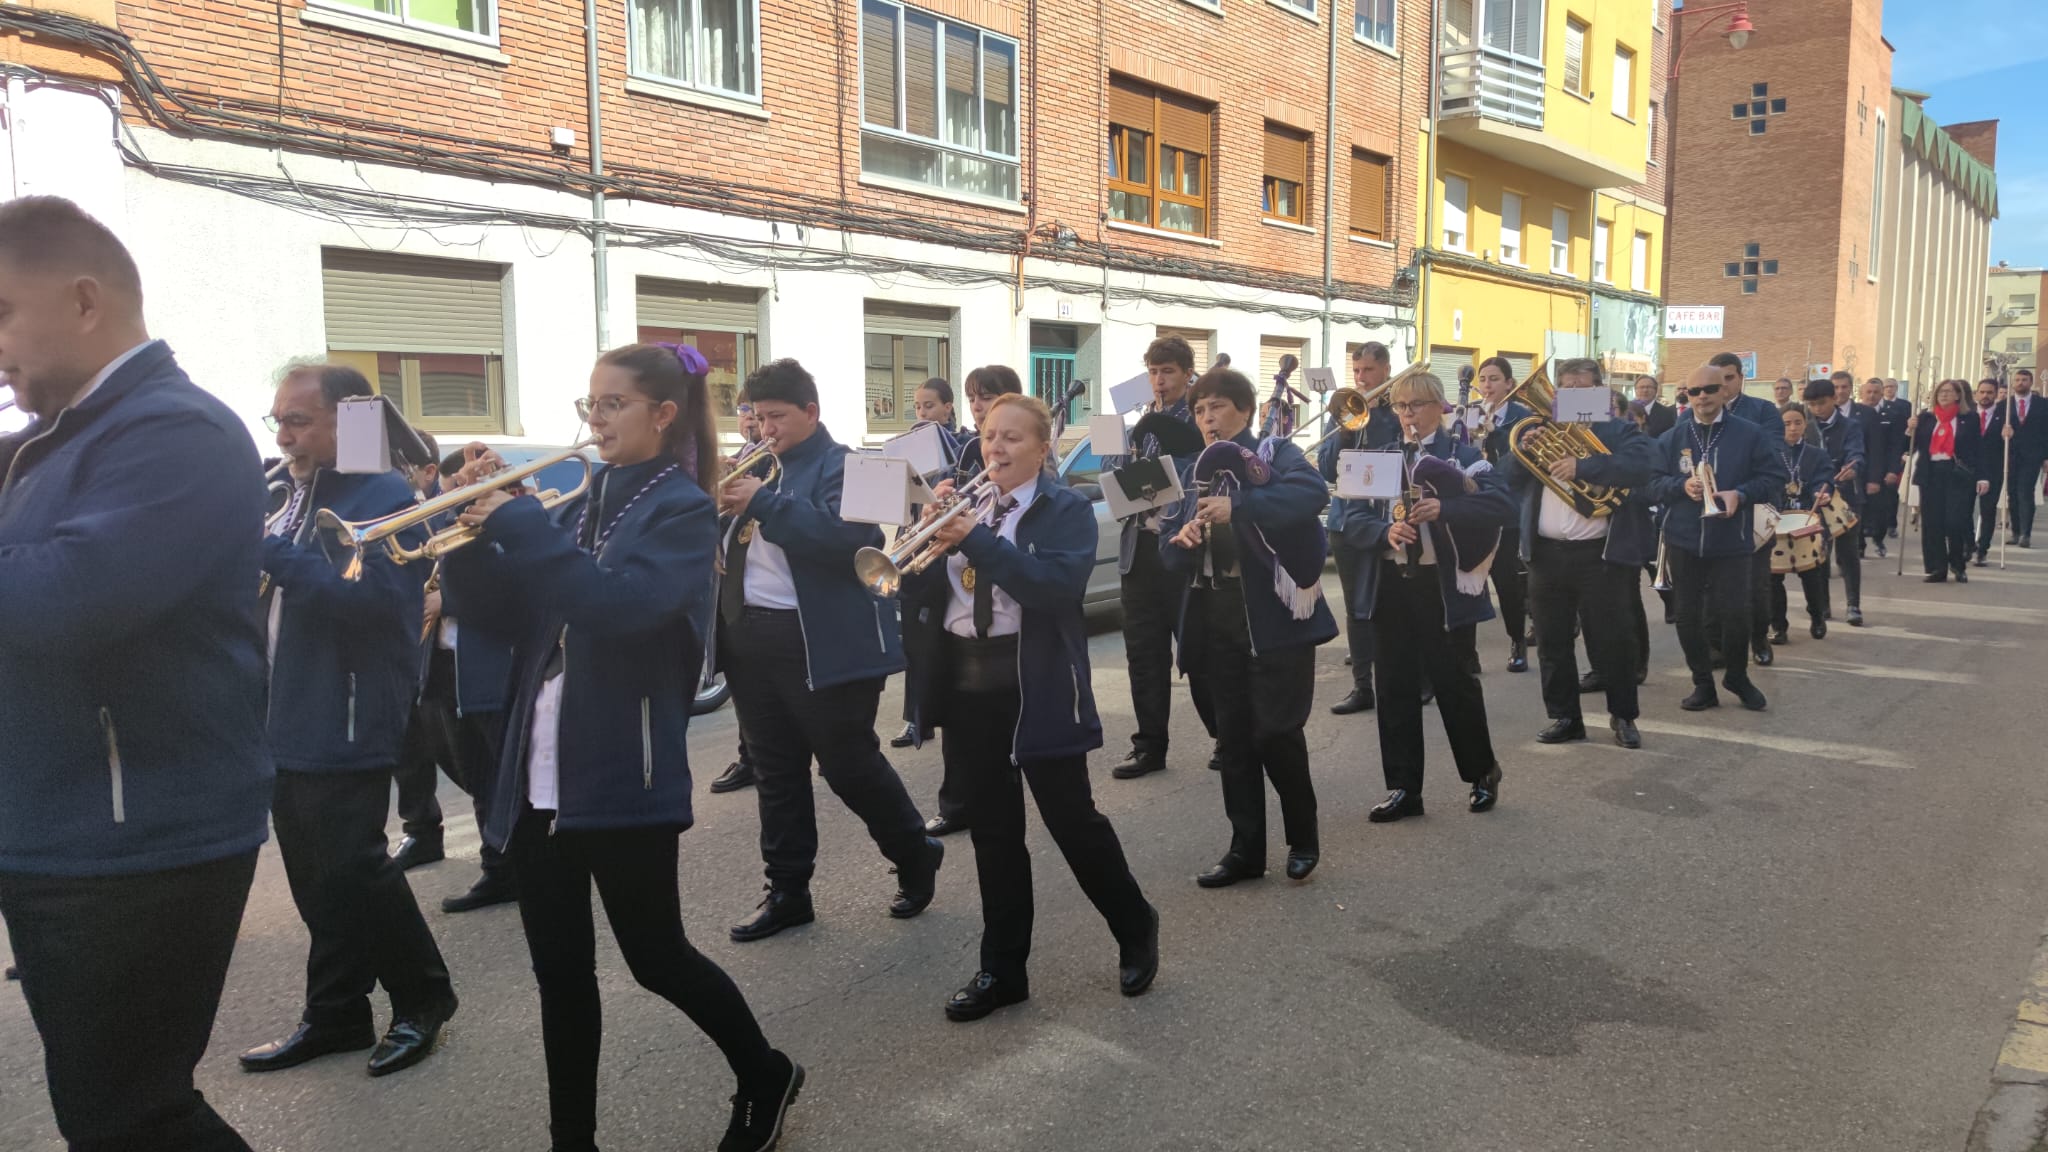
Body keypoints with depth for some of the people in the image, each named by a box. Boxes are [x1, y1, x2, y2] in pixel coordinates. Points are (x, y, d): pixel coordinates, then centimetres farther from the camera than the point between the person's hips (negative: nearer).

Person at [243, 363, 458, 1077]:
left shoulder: (386, 500, -12)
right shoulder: (297, 500, 16)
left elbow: (371, 597, -26)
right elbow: (272, 592, 21)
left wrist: (267, 549, -26)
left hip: (348, 729, -8)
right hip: (287, 724, 8)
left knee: (351, 873, -2)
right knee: (319, 883, 14)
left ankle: (424, 999, 16)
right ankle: (334, 1017, 27)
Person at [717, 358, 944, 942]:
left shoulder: (840, 466, -8)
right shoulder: (757, 465, 15)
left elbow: (847, 535, -25)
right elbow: (720, 536, 17)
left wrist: (762, 503, -24)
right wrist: (720, 502, -6)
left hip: (821, 645, -7)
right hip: (750, 638, 8)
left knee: (849, 765, 2)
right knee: (775, 773, 12)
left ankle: (917, 855, 24)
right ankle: (788, 890, 22)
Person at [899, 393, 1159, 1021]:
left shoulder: (1067, 509, -4)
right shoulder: (965, 504, 11)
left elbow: (1060, 584, -22)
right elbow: (921, 595, 6)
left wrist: (978, 539, -25)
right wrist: (934, 533, -12)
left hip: (1037, 686, -5)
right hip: (965, 683, 5)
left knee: (1071, 819, 4)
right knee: (992, 831, 11)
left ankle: (1136, 928, 28)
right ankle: (1002, 969, 22)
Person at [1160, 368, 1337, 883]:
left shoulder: (1277, 454, -2)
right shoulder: (1193, 471, 15)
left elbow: (1314, 492, -24)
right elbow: (1168, 549, 11)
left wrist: (1238, 506, -32)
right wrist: (1182, 537, -13)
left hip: (1275, 613, -5)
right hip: (1215, 618, 6)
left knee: (1275, 731, -3)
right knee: (1233, 735, 8)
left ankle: (1304, 836, 18)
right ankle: (1246, 848, 18)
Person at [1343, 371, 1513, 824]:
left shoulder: (1463, 455, -1)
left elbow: (1504, 505, -15)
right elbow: (1353, 520, 2)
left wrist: (1445, 508, -28)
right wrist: (1385, 531, -18)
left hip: (1444, 586, -4)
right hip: (1392, 585, 4)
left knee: (1454, 682, 4)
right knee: (1395, 687, 6)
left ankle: (1483, 773, 26)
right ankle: (1403, 788, 15)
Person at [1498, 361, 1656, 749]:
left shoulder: (1620, 431, 3)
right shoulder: (1541, 430, 15)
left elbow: (1641, 466, -17)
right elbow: (1507, 476, 6)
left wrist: (1582, 466, -26)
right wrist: (1524, 449, -14)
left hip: (1601, 554, -4)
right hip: (1546, 553, 4)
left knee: (1612, 641, 2)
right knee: (1552, 643, 8)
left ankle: (1623, 716, 17)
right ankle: (1564, 717, 18)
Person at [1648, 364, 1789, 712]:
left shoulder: (1750, 435, -1)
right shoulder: (1672, 438, 4)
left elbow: (1775, 477, -2)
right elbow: (1652, 483, 1)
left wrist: (1740, 494, -18)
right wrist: (1682, 485, -18)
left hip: (1732, 543, -2)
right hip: (1683, 542, 2)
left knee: (1735, 613, -3)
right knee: (1688, 616, 6)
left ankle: (1737, 677, 23)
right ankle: (1703, 685, 20)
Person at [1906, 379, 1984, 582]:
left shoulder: (1968, 419, 3)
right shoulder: (1925, 417, 8)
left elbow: (1977, 450, 2)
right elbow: (1913, 446, 7)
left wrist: (1982, 477, -4)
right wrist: (1911, 430, -10)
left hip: (1957, 475, -2)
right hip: (1930, 474, 2)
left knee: (1956, 522, -9)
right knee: (1931, 523, 1)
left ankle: (1959, 567, 8)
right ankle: (1937, 568, 8)